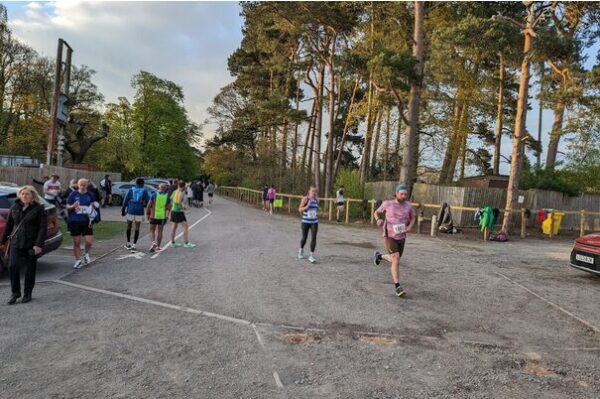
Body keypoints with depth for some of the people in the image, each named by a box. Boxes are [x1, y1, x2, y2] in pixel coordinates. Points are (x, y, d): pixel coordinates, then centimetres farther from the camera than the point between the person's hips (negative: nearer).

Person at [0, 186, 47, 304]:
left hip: (31, 244, -3)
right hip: (16, 242, 3)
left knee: (30, 269, 5)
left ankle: (27, 293, 20)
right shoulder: (14, 207, 7)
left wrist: (39, 244, -17)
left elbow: (43, 227, -10)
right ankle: (15, 292, 10)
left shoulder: (39, 209, -6)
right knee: (12, 267, -7)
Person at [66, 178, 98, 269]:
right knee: (76, 242, 5)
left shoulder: (90, 195, 5)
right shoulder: (73, 194, 1)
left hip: (87, 221, 1)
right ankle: (78, 260, 20)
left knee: (89, 242, -5)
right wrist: (73, 206, -17)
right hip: (75, 221, -1)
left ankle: (86, 254, 26)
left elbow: (95, 205, 16)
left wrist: (95, 205, -8)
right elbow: (67, 207, 5)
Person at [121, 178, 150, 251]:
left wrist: (123, 210, 10)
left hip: (130, 210, 2)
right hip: (139, 212, -2)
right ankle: (133, 245, -1)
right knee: (137, 228, 3)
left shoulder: (131, 190, 7)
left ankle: (128, 244, 26)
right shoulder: (144, 191, 3)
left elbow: (126, 200, 5)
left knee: (129, 226, 18)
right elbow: (147, 201, -1)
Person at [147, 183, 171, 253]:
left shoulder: (154, 195, -3)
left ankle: (153, 242, -11)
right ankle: (158, 247, 13)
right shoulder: (167, 196, 1)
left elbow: (149, 205, -4)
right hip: (162, 216, 1)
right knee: (160, 231, 9)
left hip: (154, 215, -1)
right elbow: (169, 207, 1)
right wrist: (167, 215, 12)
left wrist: (148, 214, 6)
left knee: (152, 230, 12)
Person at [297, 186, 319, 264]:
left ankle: (311, 256, -5)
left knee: (314, 238, -9)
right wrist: (307, 206, -23)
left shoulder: (317, 200, 4)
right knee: (304, 238, 12)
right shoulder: (305, 199, -7)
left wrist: (317, 213, 5)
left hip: (314, 222, 2)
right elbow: (300, 210, -8)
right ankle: (301, 250, 42)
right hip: (305, 222, -2)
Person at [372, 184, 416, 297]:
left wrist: (409, 227, -10)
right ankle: (398, 287, -10)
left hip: (401, 238, 5)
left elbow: (413, 218, 12)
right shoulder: (387, 204, -9)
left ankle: (379, 256, 50)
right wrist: (378, 219, -19)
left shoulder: (408, 204, -2)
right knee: (396, 260, -18)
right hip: (389, 237, -5)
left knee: (395, 260, 20)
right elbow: (376, 213, 5)